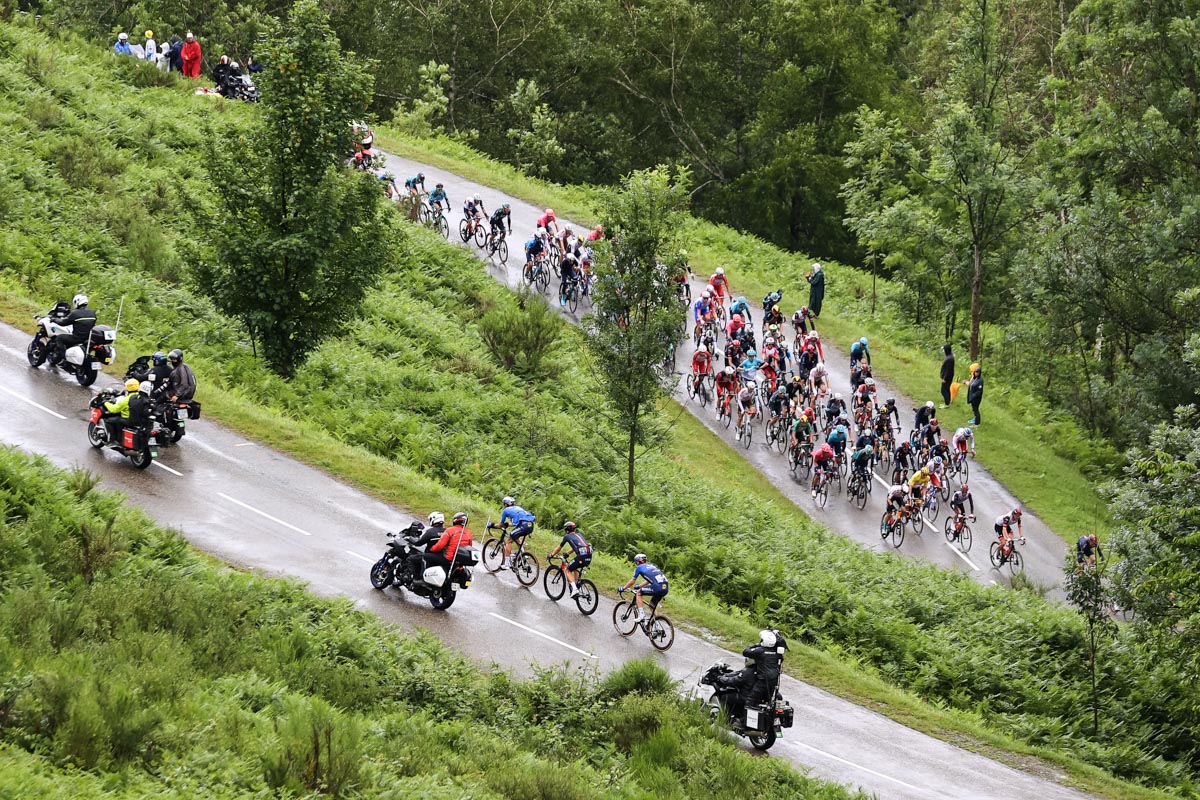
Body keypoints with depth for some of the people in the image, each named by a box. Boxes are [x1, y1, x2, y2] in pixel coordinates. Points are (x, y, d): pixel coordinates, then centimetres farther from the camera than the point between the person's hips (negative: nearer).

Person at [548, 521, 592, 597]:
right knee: (575, 568, 33)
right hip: (589, 557, 7)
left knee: (567, 570, 11)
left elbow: (559, 548, 24)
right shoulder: (579, 535, 29)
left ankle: (574, 589, -5)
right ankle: (576, 587, 30)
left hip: (581, 556, -7)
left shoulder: (567, 536, 13)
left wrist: (551, 555, 40)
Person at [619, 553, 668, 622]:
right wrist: (639, 586, 51)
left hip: (657, 588, -7)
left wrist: (623, 588, 33)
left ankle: (641, 615, 3)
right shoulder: (651, 566, 30)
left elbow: (632, 581, 18)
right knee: (652, 606, 25)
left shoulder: (640, 567, 11)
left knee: (638, 593, 11)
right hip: (666, 588, 7)